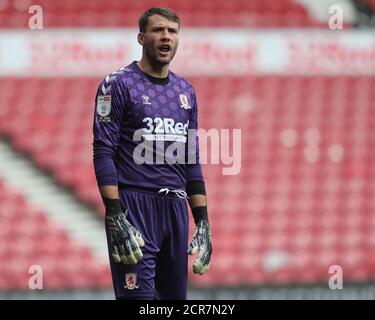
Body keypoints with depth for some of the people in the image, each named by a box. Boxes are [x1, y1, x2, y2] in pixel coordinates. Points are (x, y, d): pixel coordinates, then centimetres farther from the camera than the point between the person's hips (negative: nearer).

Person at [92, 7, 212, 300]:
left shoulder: (185, 91, 17)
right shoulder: (118, 85, -2)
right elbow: (103, 154, -8)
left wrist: (203, 222, 13)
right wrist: (116, 218, -17)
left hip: (175, 209, 6)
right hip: (134, 208, -6)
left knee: (175, 295, 6)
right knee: (140, 299, -13)